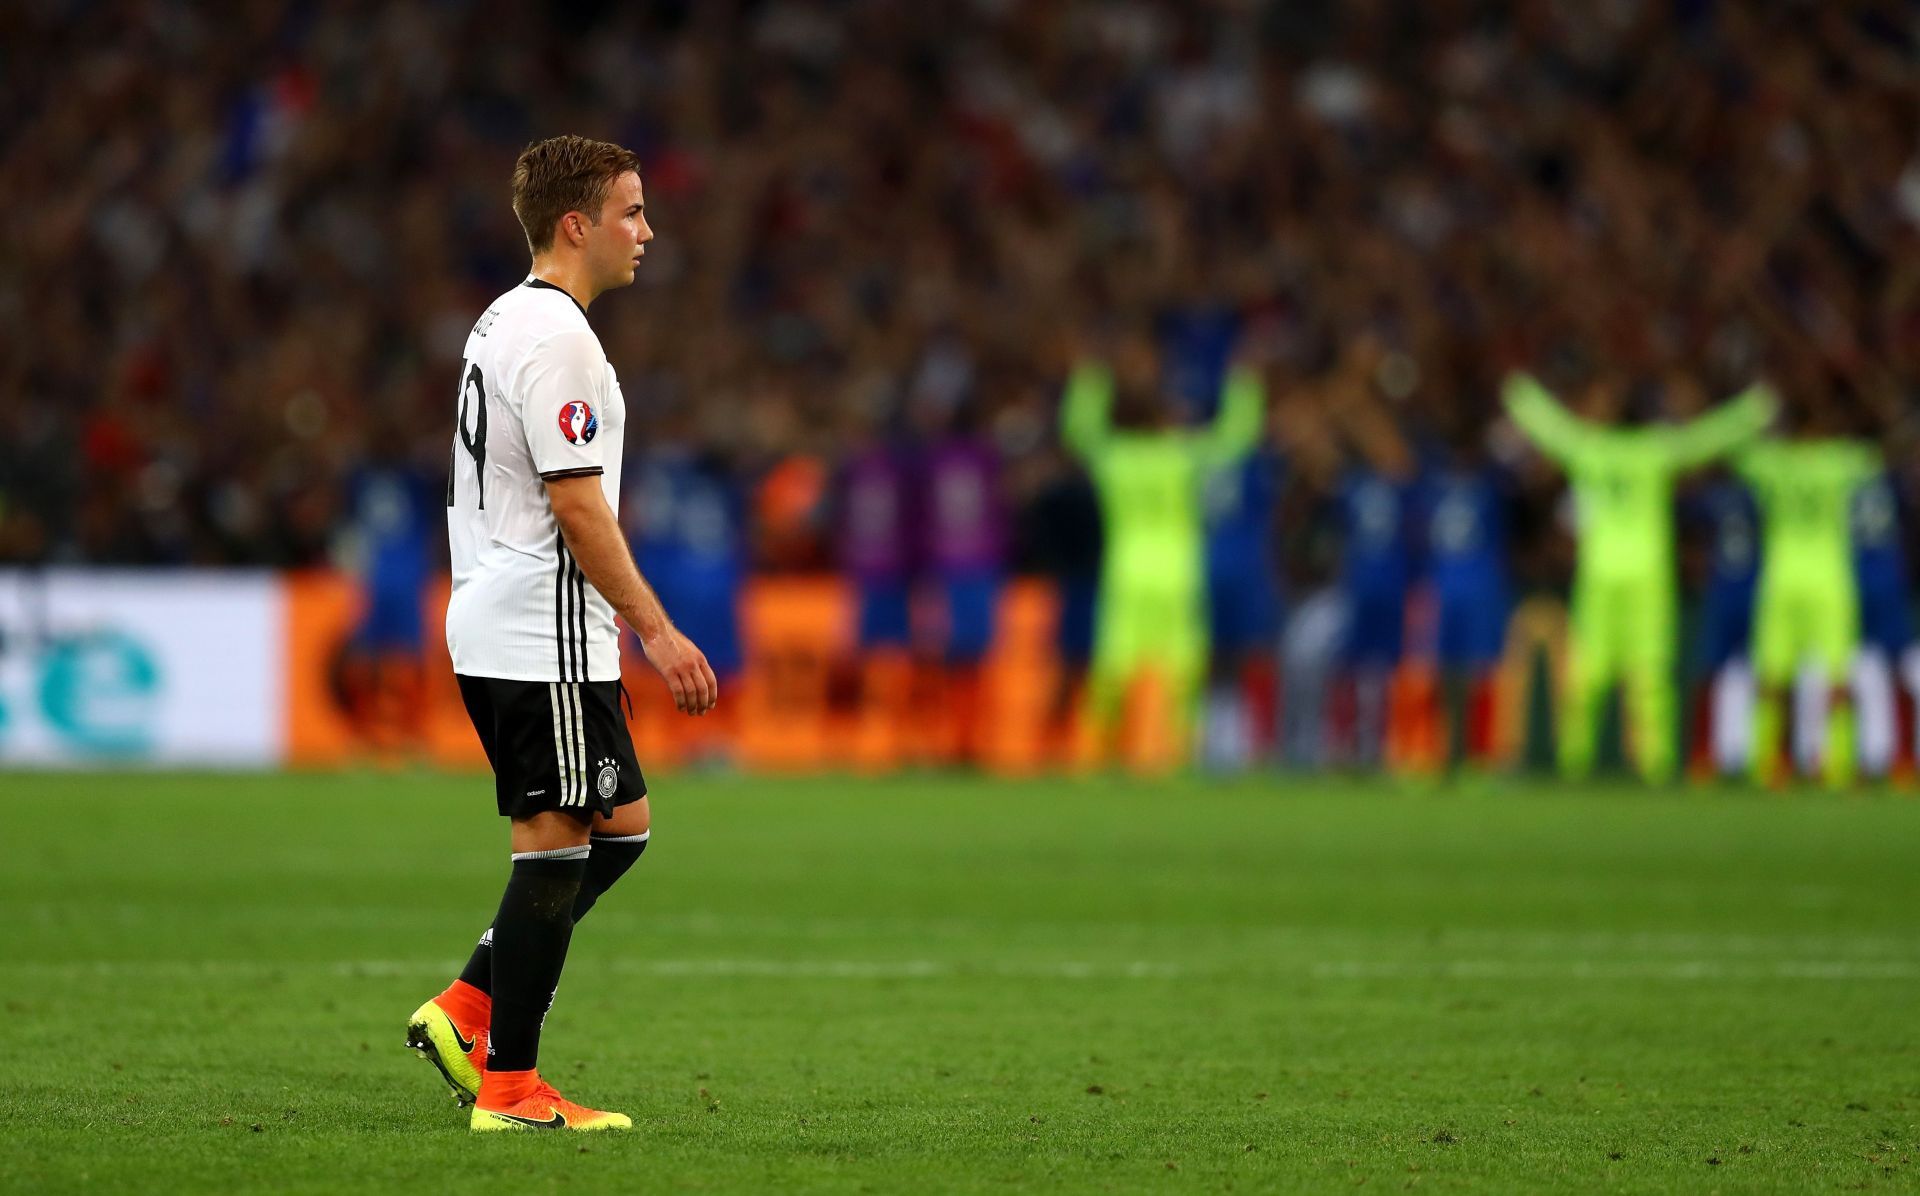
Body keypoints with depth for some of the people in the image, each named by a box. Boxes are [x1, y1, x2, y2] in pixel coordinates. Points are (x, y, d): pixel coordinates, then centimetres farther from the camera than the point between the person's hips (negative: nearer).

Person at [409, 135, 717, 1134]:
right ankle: (509, 1088, -3)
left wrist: (627, 617, 25)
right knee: (556, 845, -6)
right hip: (543, 637, -10)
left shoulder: (503, 322, 17)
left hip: (493, 626, 10)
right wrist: (654, 628, -18)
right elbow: (575, 503, -20)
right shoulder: (556, 335, -16)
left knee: (620, 824, 15)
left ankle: (467, 1011, 12)